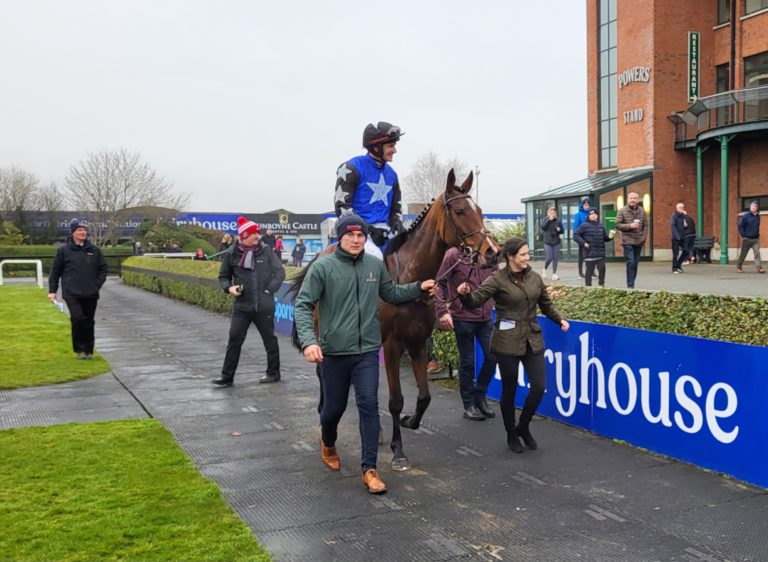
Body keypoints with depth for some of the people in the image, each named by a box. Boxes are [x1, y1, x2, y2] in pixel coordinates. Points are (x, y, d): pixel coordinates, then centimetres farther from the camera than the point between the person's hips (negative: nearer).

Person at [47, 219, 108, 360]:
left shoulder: (94, 250, 7)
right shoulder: (64, 250, 1)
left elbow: (103, 268, 15)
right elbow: (55, 271, 6)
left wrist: (97, 284, 4)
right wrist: (52, 290, 4)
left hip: (91, 294, 3)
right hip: (72, 293, -3)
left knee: (89, 322, 7)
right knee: (77, 318, -17)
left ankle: (88, 350, 19)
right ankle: (79, 349, -1)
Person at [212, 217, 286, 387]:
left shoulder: (266, 250, -2)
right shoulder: (232, 253, 0)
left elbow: (280, 272, 2)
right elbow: (223, 276, 11)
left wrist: (269, 290, -8)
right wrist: (229, 287, -8)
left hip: (264, 305, -1)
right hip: (241, 305, 1)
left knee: (269, 339, 11)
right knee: (234, 339, -2)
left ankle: (273, 372, 26)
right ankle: (227, 376, 6)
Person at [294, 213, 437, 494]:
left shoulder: (376, 265, 2)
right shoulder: (322, 267, -10)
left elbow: (392, 294, 18)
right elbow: (302, 305, -12)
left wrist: (419, 287, 4)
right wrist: (308, 340, -25)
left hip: (368, 350, 2)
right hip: (334, 351, -2)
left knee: (369, 404, -6)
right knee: (334, 407, 12)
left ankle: (369, 468, 2)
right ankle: (328, 444, 45)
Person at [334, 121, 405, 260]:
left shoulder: (391, 174, 18)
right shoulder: (352, 168, -3)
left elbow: (396, 207, 26)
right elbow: (342, 206, -10)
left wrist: (397, 225, 4)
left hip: (383, 231, 7)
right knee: (375, 257, -32)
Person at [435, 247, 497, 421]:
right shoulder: (454, 255, -10)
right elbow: (439, 284, -11)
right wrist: (442, 311, -17)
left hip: (486, 318, 5)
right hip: (463, 319, -5)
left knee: (492, 357, 5)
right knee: (467, 362, 6)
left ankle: (479, 395, 28)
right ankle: (469, 405, 21)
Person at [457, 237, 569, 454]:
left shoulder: (535, 277, 7)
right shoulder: (498, 279, -8)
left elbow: (546, 304, 20)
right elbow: (476, 299, -15)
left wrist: (559, 320, 6)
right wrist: (465, 294, -35)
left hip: (532, 339, 4)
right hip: (507, 341, -4)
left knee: (539, 386, -2)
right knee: (509, 390, 7)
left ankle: (524, 427, 23)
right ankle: (511, 435, 25)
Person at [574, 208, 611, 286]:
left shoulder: (601, 226, 13)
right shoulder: (585, 226, -4)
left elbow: (605, 237, 21)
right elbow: (576, 235, -6)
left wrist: (609, 237, -1)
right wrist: (583, 243, -14)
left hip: (601, 253, 5)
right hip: (590, 254, -5)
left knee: (602, 269, 6)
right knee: (589, 271, 0)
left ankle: (601, 285, 20)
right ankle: (588, 286, 8)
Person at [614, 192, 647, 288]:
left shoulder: (642, 211, 8)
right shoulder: (622, 211, -3)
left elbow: (645, 225, 11)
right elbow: (617, 225, -6)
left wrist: (643, 238, 1)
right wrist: (630, 226, -17)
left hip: (639, 242, 4)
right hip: (628, 241, -4)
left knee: (635, 263, 8)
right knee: (631, 262, -12)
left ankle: (632, 284, 17)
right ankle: (630, 285, -10)